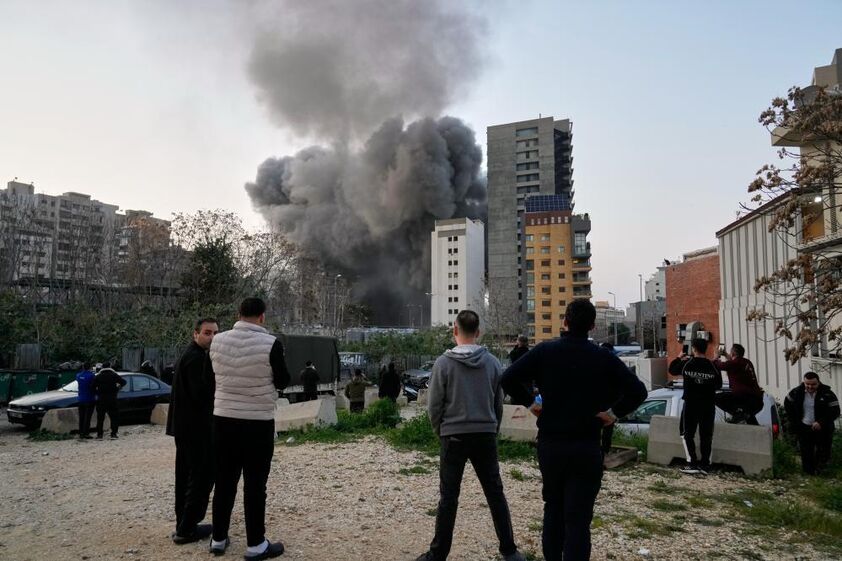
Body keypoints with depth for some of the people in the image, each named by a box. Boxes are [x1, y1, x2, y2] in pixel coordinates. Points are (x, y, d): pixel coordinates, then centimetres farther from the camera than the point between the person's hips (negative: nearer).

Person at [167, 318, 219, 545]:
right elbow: (202, 394, -25)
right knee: (203, 475, -4)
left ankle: (183, 524, 24)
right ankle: (187, 528, 1)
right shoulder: (199, 357, -17)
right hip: (196, 426, -11)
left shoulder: (188, 355, 16)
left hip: (184, 424, 11)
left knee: (186, 475, 15)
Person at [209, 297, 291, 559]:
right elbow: (283, 381, -4)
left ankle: (218, 539, 26)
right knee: (255, 485, 4)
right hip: (258, 423, -4)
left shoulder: (217, 341, -1)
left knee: (224, 482, 16)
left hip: (223, 420, 5)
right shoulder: (270, 343, -15)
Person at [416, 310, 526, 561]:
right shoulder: (493, 362, -2)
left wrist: (440, 432, 10)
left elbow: (434, 405, -6)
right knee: (495, 493, 12)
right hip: (486, 436, 2)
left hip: (454, 437, -2)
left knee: (449, 497, 5)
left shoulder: (443, 363, -10)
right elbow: (499, 403, 4)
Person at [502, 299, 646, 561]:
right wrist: (615, 412, -2)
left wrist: (529, 403, 0)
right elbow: (638, 390, -9)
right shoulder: (604, 357, -4)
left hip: (549, 443, 2)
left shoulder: (544, 351, -4)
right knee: (578, 517, 3)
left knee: (553, 507, 21)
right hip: (587, 447, -2)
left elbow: (508, 378, -11)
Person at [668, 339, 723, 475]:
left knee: (687, 433, 9)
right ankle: (705, 464, 9)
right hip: (708, 405, 2)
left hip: (691, 404, -2)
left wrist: (679, 357, 24)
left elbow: (672, 369, 11)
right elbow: (719, 386, 6)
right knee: (706, 435, 9)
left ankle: (692, 462, 2)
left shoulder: (686, 363, -7)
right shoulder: (713, 366, -3)